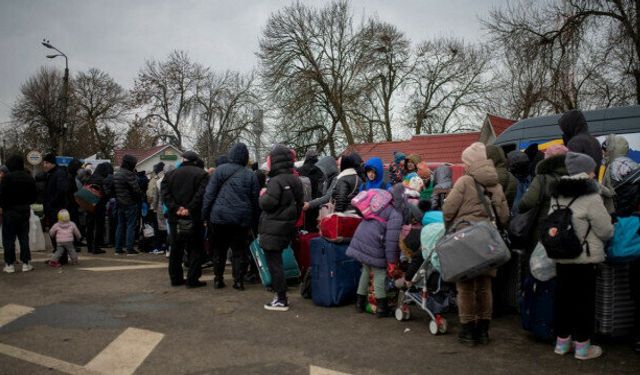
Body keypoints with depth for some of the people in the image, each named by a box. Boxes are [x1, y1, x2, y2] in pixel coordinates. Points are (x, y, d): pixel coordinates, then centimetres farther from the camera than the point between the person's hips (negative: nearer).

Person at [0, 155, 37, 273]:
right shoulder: (29, 178, 4)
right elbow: (33, 197, 8)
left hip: (10, 211, -5)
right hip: (25, 211, 5)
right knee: (24, 237, 11)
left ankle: (9, 264, 7)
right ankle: (26, 263, 12)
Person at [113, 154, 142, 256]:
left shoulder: (116, 174, 11)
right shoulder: (129, 174, -17)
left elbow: (113, 189, 16)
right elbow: (136, 189, -19)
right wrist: (140, 195, -4)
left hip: (120, 203, 8)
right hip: (130, 203, -8)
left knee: (120, 225, 13)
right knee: (131, 225, -2)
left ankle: (118, 249, 16)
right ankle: (130, 249, -2)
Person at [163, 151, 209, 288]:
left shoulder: (170, 174, 10)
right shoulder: (202, 174, -2)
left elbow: (165, 193, -1)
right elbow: (201, 194, -16)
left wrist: (175, 208, -8)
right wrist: (189, 209, -15)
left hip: (175, 217, 4)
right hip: (194, 217, -4)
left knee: (176, 248, 14)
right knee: (196, 249, 3)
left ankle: (175, 278, 20)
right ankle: (192, 279, 0)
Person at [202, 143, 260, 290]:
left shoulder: (220, 170, -1)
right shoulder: (251, 175, 0)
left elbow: (209, 194, -3)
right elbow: (255, 200, 3)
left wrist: (205, 214, 3)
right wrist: (253, 222, 10)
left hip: (219, 217, 0)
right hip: (242, 219, 0)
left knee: (219, 250, 13)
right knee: (239, 251, 8)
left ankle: (218, 279, 18)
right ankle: (239, 281, 8)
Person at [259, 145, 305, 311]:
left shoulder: (276, 181, -17)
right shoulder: (296, 180, 9)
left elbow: (267, 203, -22)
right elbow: (300, 203, 16)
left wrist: (263, 194, -1)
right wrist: (293, 220, 24)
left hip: (273, 230, -9)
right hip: (288, 227, 9)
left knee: (274, 263, -3)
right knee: (277, 261, 20)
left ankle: (281, 300, 0)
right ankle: (280, 294, 25)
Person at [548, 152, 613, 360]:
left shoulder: (557, 196, 6)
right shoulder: (590, 198, -16)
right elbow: (606, 231, -10)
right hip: (584, 258, -6)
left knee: (563, 299, 13)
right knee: (584, 301, 4)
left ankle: (562, 342, 24)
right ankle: (583, 347, 14)